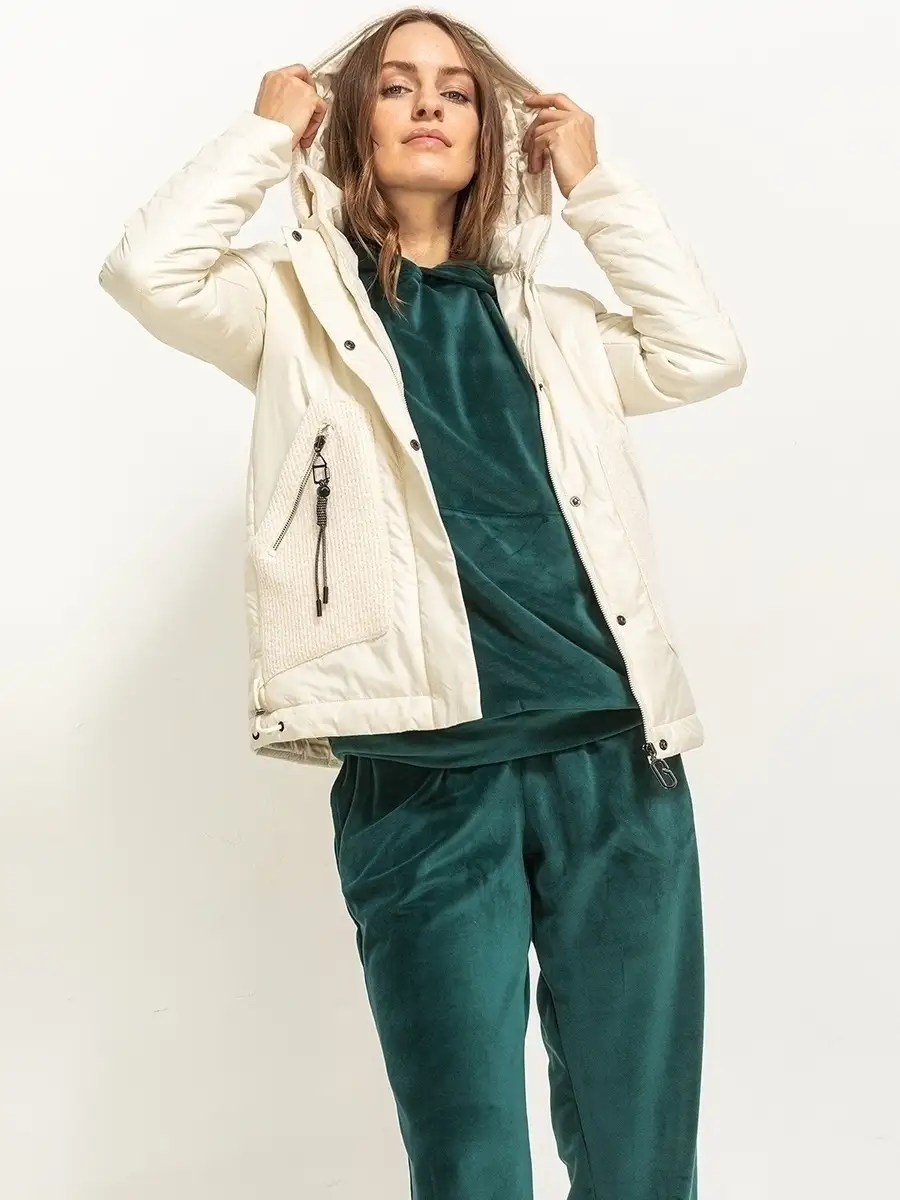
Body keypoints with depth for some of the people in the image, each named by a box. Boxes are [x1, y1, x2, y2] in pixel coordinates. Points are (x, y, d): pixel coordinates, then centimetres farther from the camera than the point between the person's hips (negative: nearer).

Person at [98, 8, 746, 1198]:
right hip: (425, 777, -3)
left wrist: (595, 185, 13)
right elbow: (148, 270, -8)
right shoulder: (301, 301, 10)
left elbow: (706, 355, 8)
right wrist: (266, 133, 5)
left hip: (616, 758, 4)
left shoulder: (546, 320, 21)